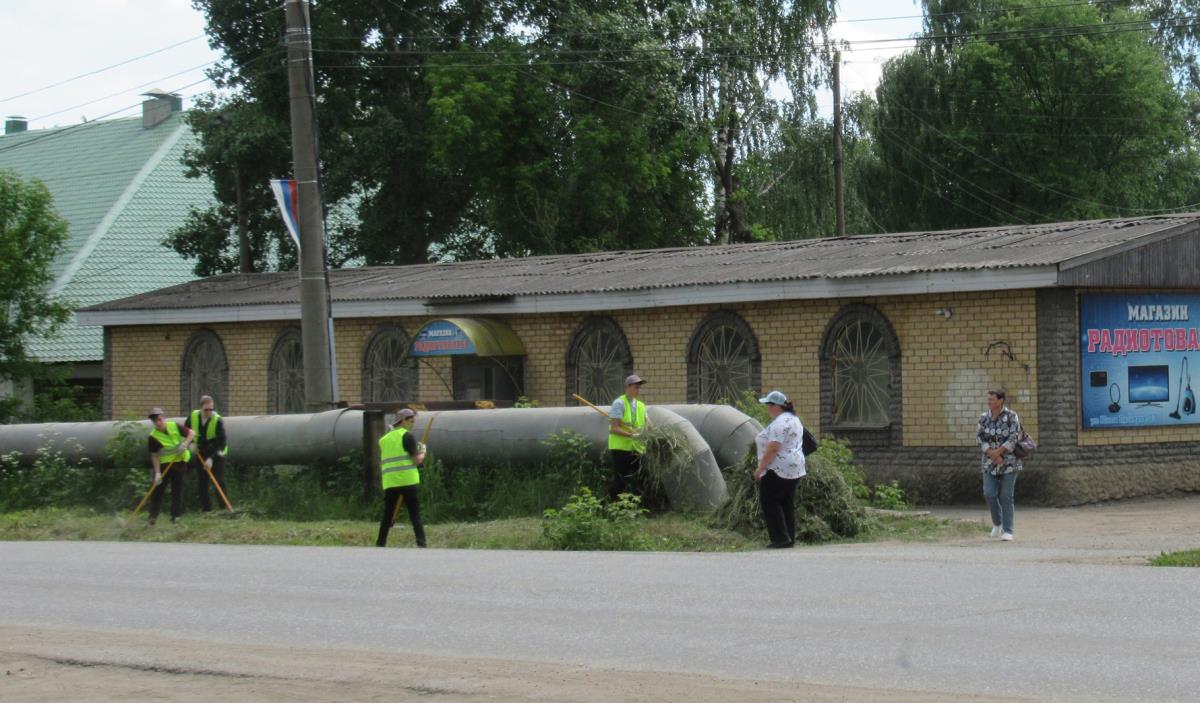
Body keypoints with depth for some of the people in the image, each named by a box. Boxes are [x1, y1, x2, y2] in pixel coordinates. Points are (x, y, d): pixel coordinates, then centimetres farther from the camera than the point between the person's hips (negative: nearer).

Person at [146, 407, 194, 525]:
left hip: (178, 463, 2)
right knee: (157, 489, -4)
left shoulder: (174, 426, -8)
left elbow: (190, 433, 1)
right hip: (163, 465, -2)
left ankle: (175, 515, 10)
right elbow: (154, 456, -14)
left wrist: (185, 444, -17)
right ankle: (153, 516, -1)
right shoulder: (153, 437, -14)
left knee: (177, 490, 4)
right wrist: (157, 473, -19)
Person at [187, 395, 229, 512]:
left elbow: (221, 442, -25)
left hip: (216, 454, -4)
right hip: (200, 453, 4)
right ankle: (206, 508, 15)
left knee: (219, 481, -11)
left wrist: (211, 458, -30)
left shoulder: (217, 420, -23)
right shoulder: (193, 416, -10)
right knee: (202, 483, 6)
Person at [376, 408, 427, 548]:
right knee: (415, 515, -4)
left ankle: (380, 544, 12)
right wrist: (423, 453, 11)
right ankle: (421, 543, -13)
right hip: (408, 481, -5)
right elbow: (416, 460, -6)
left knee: (387, 515, 13)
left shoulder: (384, 439, 16)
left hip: (389, 483, 5)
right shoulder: (407, 436, -3)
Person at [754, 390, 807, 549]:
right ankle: (790, 539, 11)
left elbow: (773, 448, -23)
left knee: (769, 501, -4)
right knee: (787, 503, 11)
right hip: (796, 468, 10)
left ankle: (781, 538, -8)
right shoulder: (793, 419, 15)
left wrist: (760, 468, -18)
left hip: (779, 469, -10)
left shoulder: (780, 423, -18)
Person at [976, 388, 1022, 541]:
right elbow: (980, 437, -3)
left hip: (1009, 462, -3)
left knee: (1006, 497, -5)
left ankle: (1007, 531, 1)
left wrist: (998, 452, -18)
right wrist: (992, 454, -15)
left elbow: (1013, 438, -13)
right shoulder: (984, 418, 4)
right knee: (989, 494, -5)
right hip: (990, 463, 3)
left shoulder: (1011, 417, -6)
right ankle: (997, 523, 20)